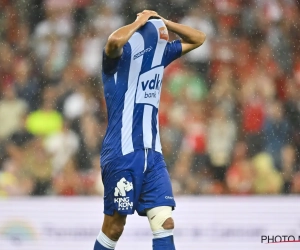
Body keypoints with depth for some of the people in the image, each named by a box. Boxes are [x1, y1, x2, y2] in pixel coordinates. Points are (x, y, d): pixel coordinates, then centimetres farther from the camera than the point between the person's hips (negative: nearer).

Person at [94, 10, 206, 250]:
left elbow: (198, 38, 23)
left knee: (165, 223, -4)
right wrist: (141, 21, -15)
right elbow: (114, 41, -34)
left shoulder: (160, 54, 13)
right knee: (114, 226, 1)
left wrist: (162, 22, 8)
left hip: (152, 154, 6)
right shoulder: (120, 55, -9)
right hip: (122, 153, -6)